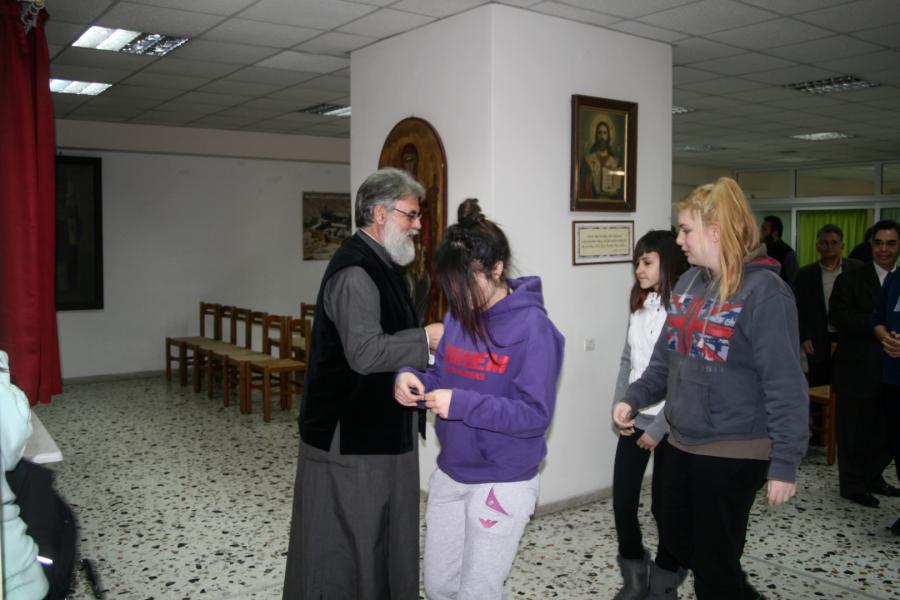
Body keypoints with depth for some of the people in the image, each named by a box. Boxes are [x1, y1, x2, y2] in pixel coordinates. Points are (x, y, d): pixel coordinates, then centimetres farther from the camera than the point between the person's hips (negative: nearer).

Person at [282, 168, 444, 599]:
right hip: (349, 435, -10)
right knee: (343, 542, 3)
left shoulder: (378, 264, 13)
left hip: (375, 428, 10)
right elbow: (365, 353, -29)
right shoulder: (354, 272, -20)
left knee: (378, 534, 19)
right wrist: (428, 337, -20)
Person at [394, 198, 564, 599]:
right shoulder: (459, 315, 1)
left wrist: (461, 405, -30)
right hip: (449, 473, 7)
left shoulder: (533, 327, -20)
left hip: (503, 483, -7)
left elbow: (535, 414, -22)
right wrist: (412, 378, -14)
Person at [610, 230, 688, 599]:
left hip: (669, 425, -6)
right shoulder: (640, 305, 9)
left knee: (664, 506, 7)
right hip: (634, 419, 6)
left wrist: (660, 428, -14)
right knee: (622, 501, 5)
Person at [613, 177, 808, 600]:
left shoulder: (764, 291, -17)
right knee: (676, 545, 20)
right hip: (682, 445, 8)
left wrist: (785, 464, -18)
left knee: (713, 564, 6)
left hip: (735, 453, -8)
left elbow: (785, 386, -18)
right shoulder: (689, 282, 6)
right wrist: (634, 399, 1)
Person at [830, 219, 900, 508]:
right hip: (858, 370, -4)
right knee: (855, 430, 6)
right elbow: (837, 315, -15)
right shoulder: (851, 280, -1)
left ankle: (872, 476, 30)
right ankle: (853, 484, 21)